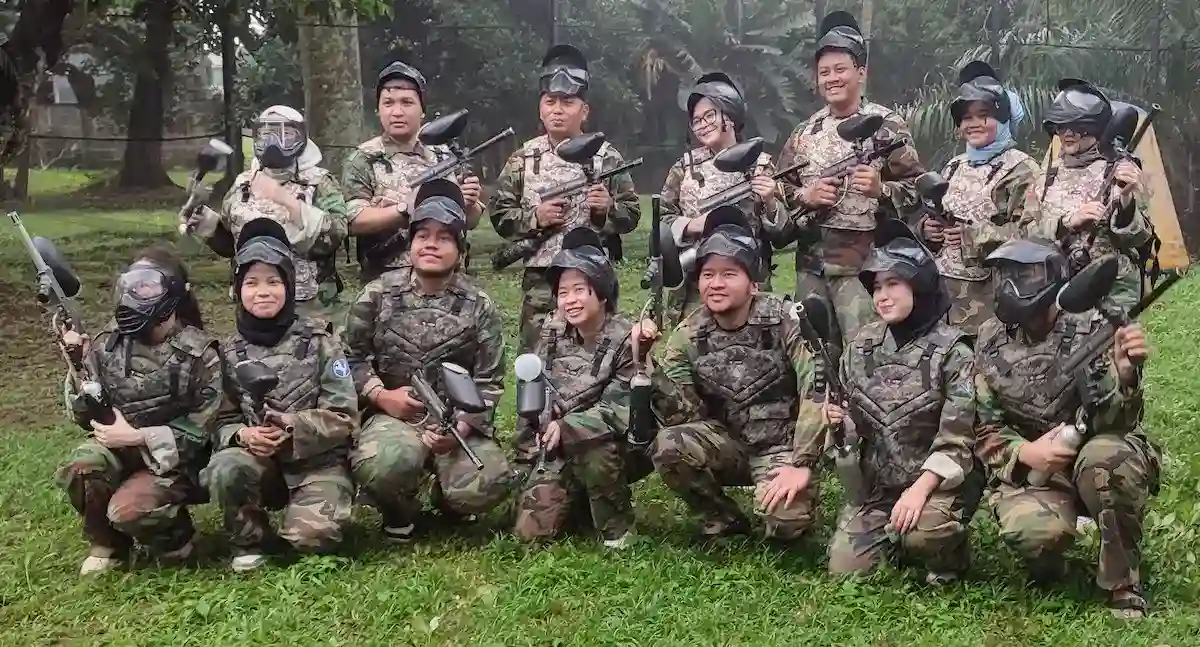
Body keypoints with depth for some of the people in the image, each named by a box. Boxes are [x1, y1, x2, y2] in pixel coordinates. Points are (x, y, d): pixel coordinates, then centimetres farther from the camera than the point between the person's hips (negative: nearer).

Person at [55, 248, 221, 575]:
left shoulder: (199, 354, -13)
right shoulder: (108, 344, -3)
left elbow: (203, 429, -13)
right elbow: (86, 417, 0)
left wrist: (138, 437, -22)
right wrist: (80, 364, -17)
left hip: (175, 461, -4)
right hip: (119, 448, 4)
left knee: (128, 509, -30)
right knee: (78, 469, -28)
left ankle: (176, 542, 5)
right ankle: (107, 545, 0)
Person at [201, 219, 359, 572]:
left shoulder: (318, 343, -5)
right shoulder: (230, 351, 2)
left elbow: (344, 418, -7)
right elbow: (222, 420, 3)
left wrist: (293, 425, -21)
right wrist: (242, 435, -20)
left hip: (318, 461, -2)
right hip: (258, 459, 2)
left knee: (312, 534, -28)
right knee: (224, 469, -31)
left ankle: (317, 508, 10)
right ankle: (248, 542, -3)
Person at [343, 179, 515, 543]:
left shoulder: (479, 307, 1)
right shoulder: (379, 294, 3)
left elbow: (489, 382, -1)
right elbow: (350, 355, 8)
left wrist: (461, 427, -18)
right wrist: (380, 395, -9)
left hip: (458, 421, 1)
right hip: (392, 415, -1)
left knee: (487, 485, -27)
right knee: (379, 467, -36)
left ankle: (447, 500, 15)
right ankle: (399, 513, 3)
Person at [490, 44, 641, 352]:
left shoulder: (606, 157, 2)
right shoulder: (524, 158, 5)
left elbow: (632, 214, 4)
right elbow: (500, 214, 5)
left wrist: (609, 208, -16)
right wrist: (535, 217, -11)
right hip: (541, 279, 1)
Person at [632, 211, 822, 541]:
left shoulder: (785, 320, -15)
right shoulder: (689, 335, -5)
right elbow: (682, 415, -11)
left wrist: (802, 464, -25)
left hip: (781, 445, -3)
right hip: (727, 444, 3)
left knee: (787, 519, -31)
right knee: (668, 446, -27)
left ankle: (788, 521, 9)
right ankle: (723, 519, 0)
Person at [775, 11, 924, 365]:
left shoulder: (887, 125, -1)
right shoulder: (805, 133, 13)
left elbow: (918, 189, -3)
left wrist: (880, 189, -21)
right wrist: (805, 196, -5)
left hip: (865, 263, -5)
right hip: (810, 263, 5)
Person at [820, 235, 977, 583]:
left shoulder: (952, 352, -13)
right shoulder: (863, 344, 2)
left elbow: (956, 441, -17)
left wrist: (919, 489, -29)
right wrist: (840, 418, -11)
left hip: (936, 480, -5)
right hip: (876, 481, 5)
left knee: (922, 532, -34)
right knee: (844, 568, -5)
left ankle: (948, 554, 2)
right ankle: (895, 537, 25)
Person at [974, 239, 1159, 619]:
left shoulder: (1093, 329, -11)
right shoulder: (991, 340, -1)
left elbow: (1114, 422, -20)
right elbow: (985, 427, 3)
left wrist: (1124, 373, -41)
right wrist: (1024, 452, -18)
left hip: (1097, 462, -1)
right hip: (1029, 468, 1)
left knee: (1106, 456, -37)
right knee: (1035, 531, -33)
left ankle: (1122, 582, -15)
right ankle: (1046, 561, 7)